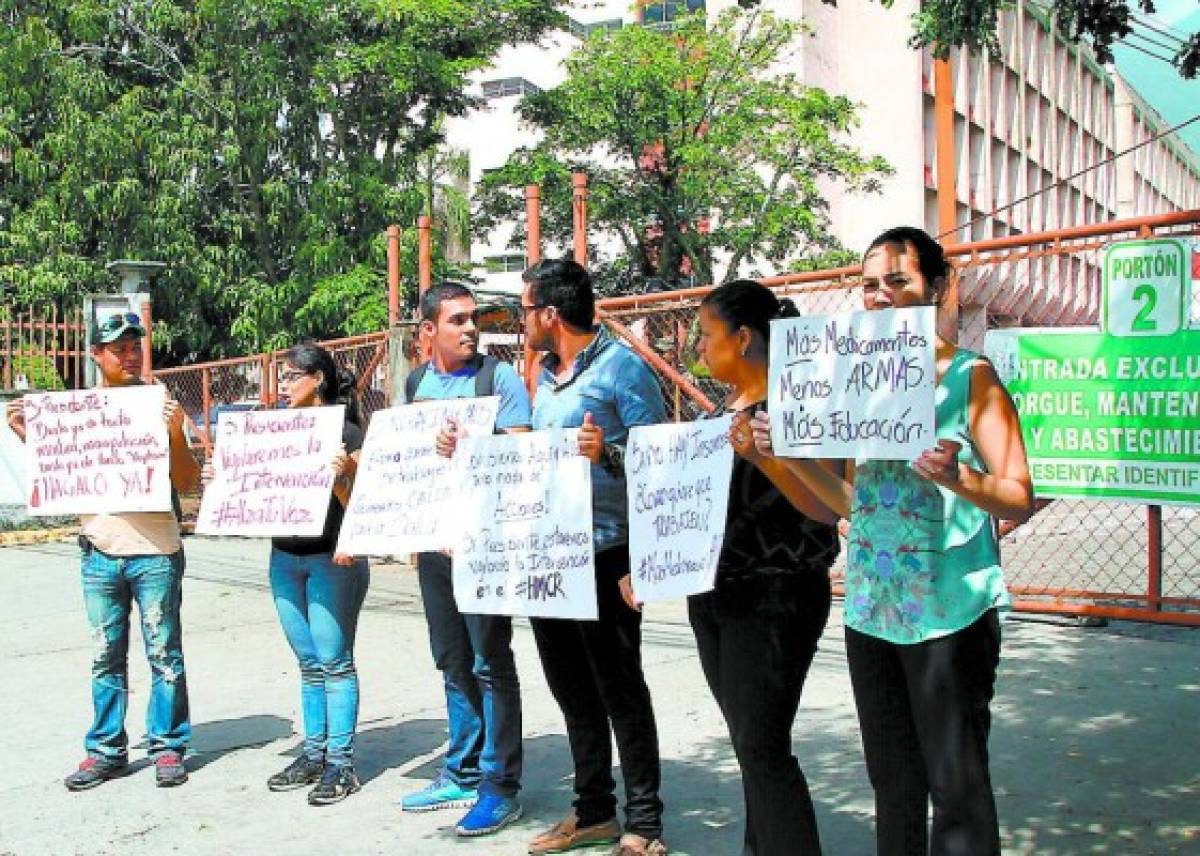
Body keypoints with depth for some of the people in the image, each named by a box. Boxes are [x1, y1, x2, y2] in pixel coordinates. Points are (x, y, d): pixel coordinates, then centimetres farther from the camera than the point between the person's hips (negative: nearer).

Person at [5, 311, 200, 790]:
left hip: (155, 551, -3)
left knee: (164, 654, 4)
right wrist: (27, 436, 4)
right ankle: (106, 750, 22)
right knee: (106, 657, 11)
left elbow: (187, 482, -4)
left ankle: (168, 747, 15)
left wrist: (175, 433, -19)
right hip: (100, 553, 3)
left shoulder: (160, 405, -1)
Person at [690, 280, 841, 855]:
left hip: (775, 599, -8)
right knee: (749, 743, 15)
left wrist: (764, 456, -31)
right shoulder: (724, 410, 11)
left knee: (762, 748, -7)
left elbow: (828, 508, -19)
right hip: (714, 595, 8)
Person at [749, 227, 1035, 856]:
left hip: (949, 610, -5)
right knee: (892, 779, 16)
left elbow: (1019, 499, -10)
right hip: (870, 609, 6)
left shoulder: (970, 376, -5)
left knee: (955, 780, 1)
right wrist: (792, 457, 1)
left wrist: (957, 477, -28)